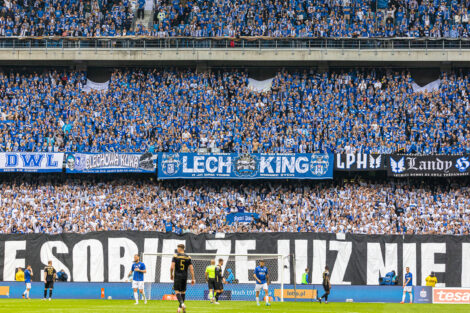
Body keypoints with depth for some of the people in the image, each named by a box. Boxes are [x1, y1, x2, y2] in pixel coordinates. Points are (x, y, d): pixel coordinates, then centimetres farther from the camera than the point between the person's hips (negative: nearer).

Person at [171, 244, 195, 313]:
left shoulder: (175, 256, -3)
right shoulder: (188, 257, 5)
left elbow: (172, 267, -10)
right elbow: (191, 269, 0)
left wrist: (171, 275, 6)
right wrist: (193, 279, 4)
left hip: (177, 276, -3)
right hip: (185, 276, 3)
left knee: (177, 292, -5)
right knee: (183, 292, 16)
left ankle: (182, 304, -30)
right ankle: (180, 307, 21)